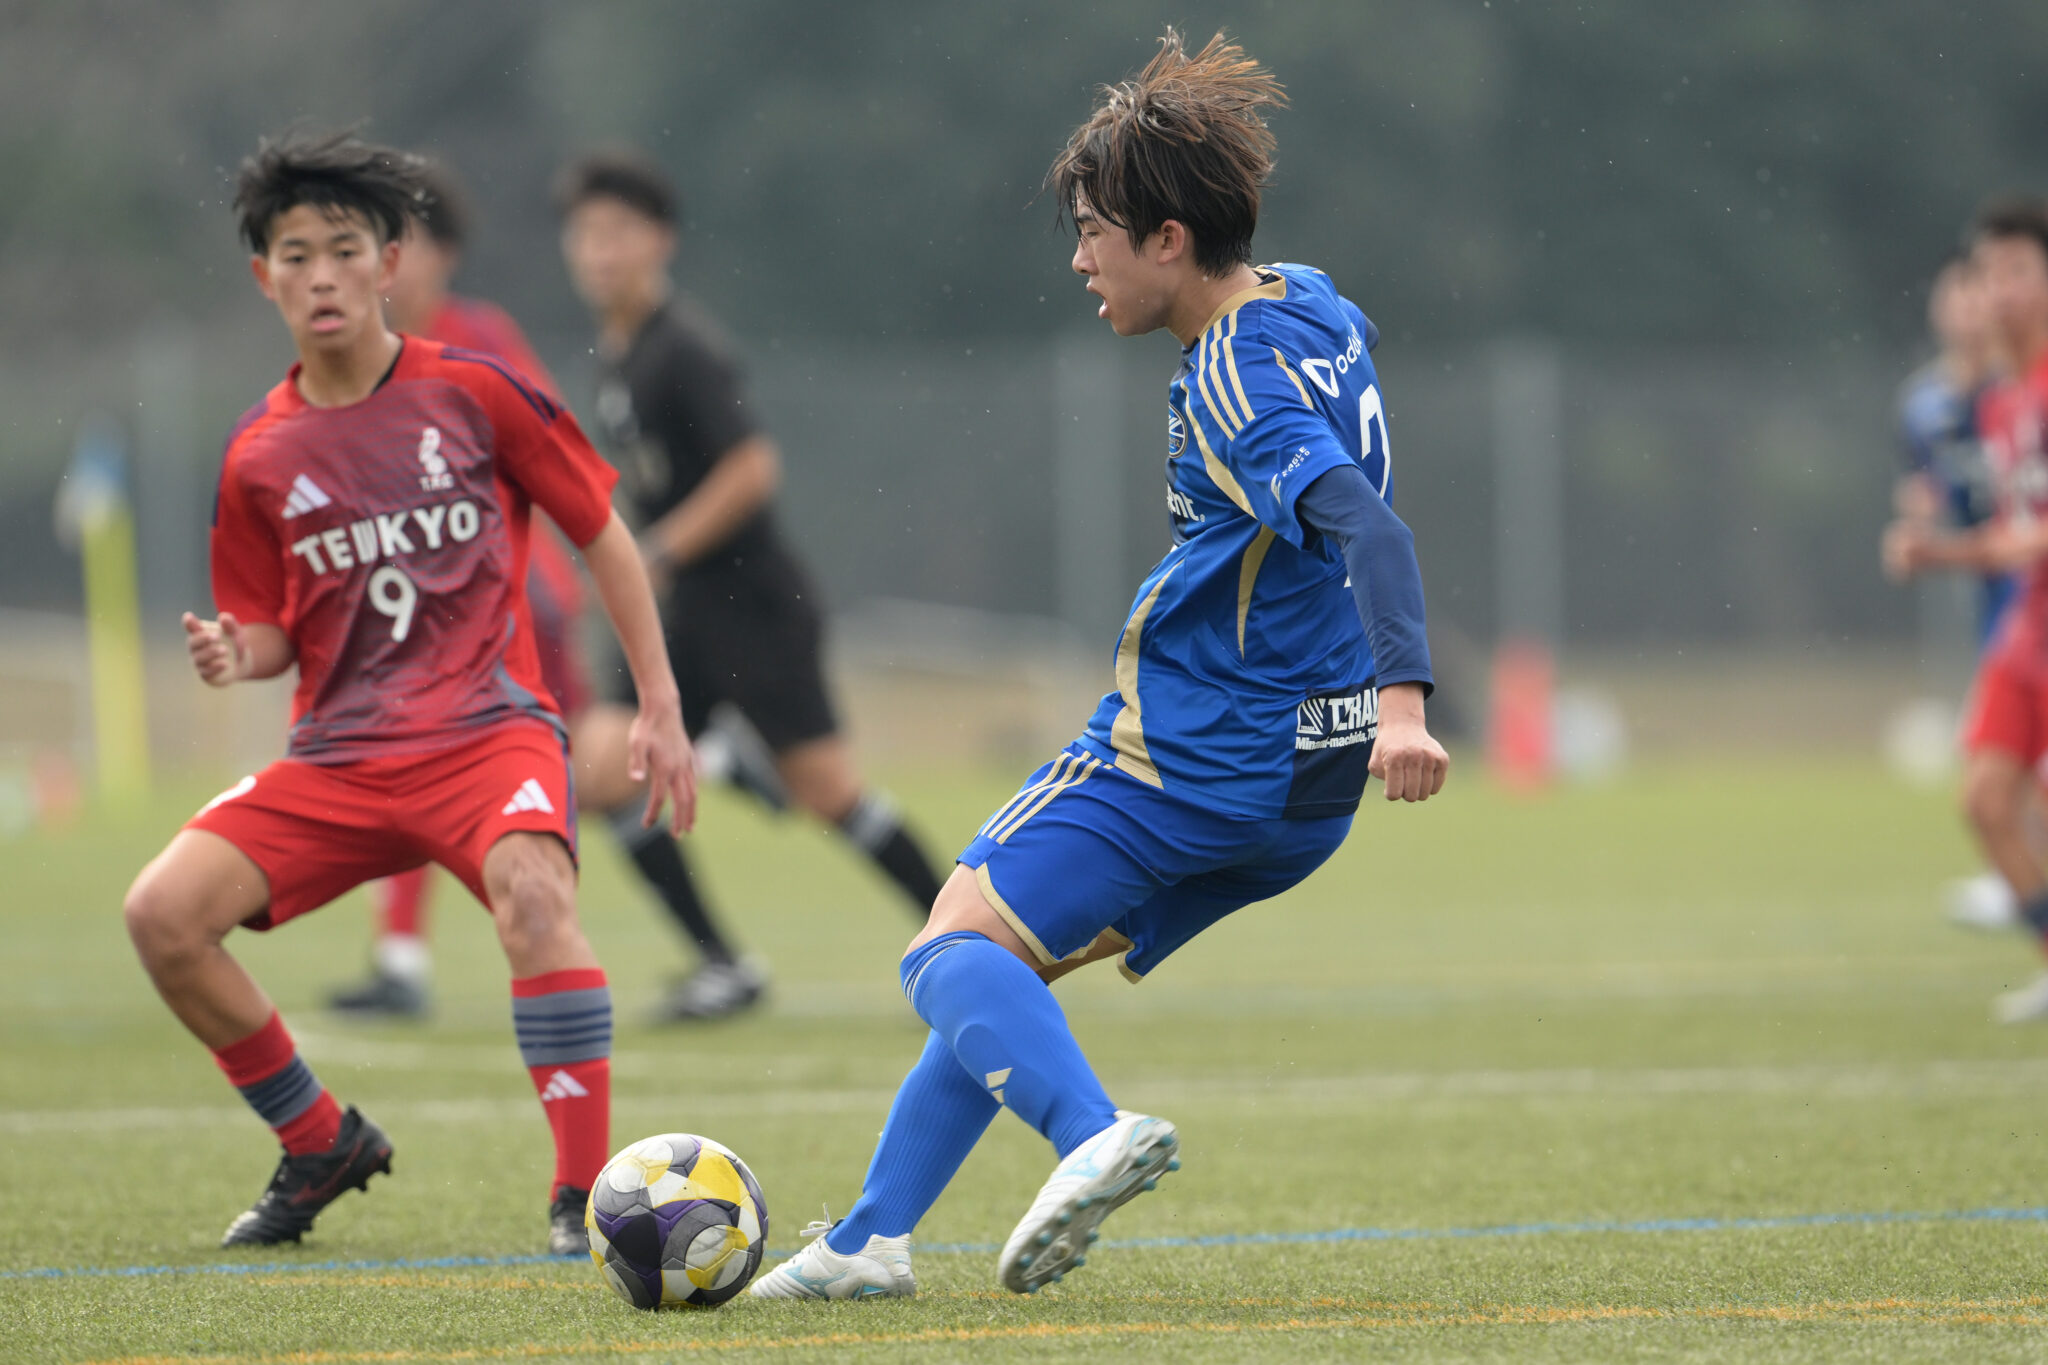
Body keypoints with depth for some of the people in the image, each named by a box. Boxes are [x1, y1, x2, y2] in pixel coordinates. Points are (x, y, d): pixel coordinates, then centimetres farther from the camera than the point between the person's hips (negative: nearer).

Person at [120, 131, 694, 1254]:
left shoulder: (473, 393, -2)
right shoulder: (259, 455, 6)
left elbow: (602, 534, 7)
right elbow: (272, 635, 14)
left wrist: (659, 708, 4)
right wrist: (233, 655, -11)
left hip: (489, 729, -4)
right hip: (337, 759, 4)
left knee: (530, 888, -36)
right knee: (162, 910, -14)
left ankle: (584, 1193, -28)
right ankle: (321, 1145, 7)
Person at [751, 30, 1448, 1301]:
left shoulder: (1234, 378, -20)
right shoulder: (1316, 307, 9)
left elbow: (1367, 524, -34)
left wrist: (1402, 699, -45)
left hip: (1188, 755, -9)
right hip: (1304, 786, 9)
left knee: (955, 954, -11)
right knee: (1009, 965, 16)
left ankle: (1094, 1134, -35)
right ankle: (869, 1241, 16)